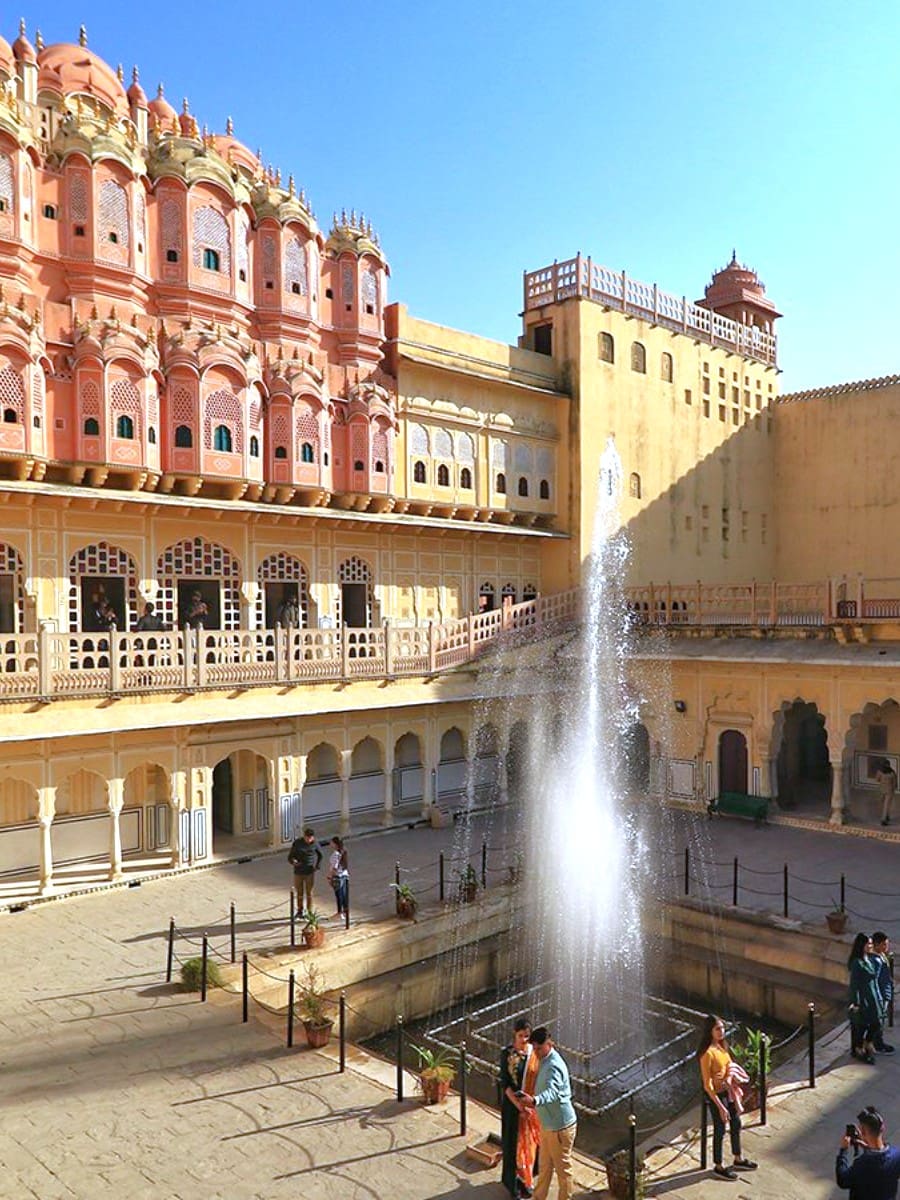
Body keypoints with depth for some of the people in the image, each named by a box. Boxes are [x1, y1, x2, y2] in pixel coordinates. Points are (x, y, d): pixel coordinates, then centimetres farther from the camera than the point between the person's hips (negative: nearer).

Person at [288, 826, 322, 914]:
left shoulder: (314, 844, -4)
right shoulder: (297, 843, -7)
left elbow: (320, 855, 13)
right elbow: (290, 856, -4)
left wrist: (317, 865, 3)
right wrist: (293, 861, -24)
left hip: (310, 872, 0)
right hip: (298, 872, 1)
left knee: (309, 893, 3)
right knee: (299, 892, 9)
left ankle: (309, 911, 13)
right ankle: (300, 910, 25)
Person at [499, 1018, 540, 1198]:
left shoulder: (535, 1052, -6)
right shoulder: (507, 1054, -14)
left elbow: (539, 1078, 0)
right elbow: (504, 1083, -13)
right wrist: (519, 1105, -19)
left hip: (532, 1104, 3)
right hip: (512, 1104, -3)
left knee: (530, 1141, 12)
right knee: (513, 1142, 7)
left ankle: (525, 1178, 31)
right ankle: (512, 1180, 24)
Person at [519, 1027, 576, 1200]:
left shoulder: (554, 1065, -27)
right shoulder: (544, 1060, 4)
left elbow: (552, 1092, -45)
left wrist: (534, 1101, -61)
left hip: (560, 1126, -9)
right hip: (548, 1124, 9)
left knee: (563, 1169, 8)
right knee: (544, 1166, 23)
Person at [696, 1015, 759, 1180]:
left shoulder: (721, 1046, -2)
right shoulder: (707, 1053, -28)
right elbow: (707, 1085, -24)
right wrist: (720, 1107, -21)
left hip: (728, 1091, 8)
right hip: (716, 1095, -8)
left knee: (736, 1124, 22)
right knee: (720, 1130, 9)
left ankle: (738, 1160, 44)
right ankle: (718, 1167, 30)